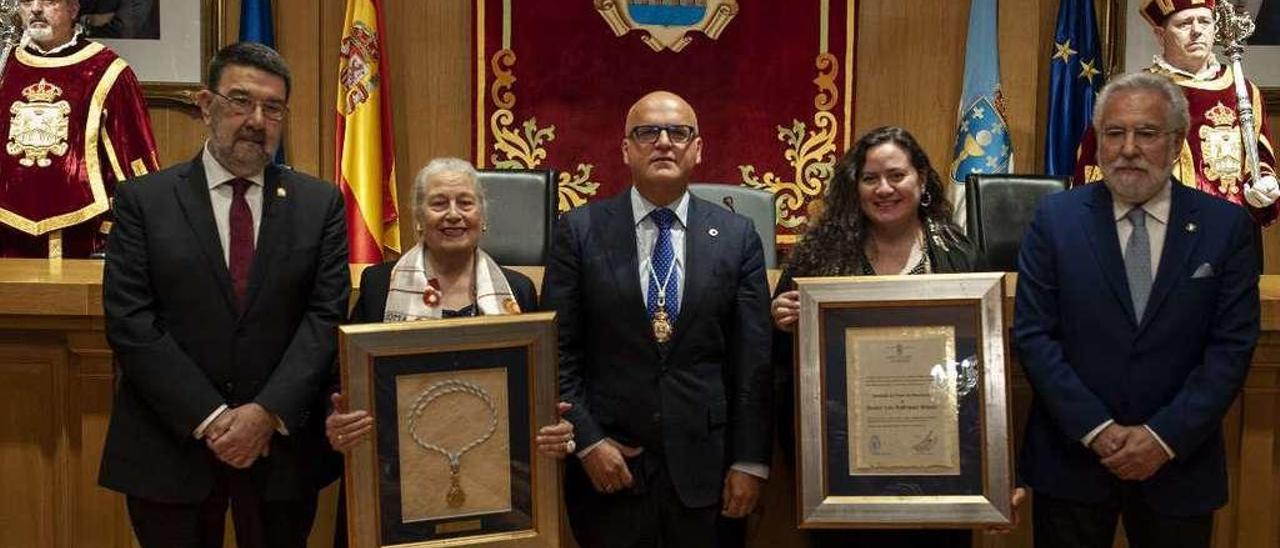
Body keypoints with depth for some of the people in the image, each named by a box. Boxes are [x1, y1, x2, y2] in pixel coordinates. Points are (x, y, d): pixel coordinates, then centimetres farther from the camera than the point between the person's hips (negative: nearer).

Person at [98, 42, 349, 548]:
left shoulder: (320, 203, 2)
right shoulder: (143, 200, -1)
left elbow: (327, 316, -4)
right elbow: (129, 320, -7)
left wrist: (269, 412, -14)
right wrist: (209, 417, -13)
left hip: (282, 441, 1)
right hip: (170, 441, -1)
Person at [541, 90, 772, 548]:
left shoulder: (736, 236, 2)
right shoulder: (580, 231, -1)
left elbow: (753, 358, 0)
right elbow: (558, 351, -1)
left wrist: (750, 462, -2)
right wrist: (587, 441, -7)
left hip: (707, 464, 1)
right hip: (608, 464, -1)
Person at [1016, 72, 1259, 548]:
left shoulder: (1227, 226, -1)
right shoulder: (1055, 218, -3)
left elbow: (1233, 345, -5)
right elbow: (1032, 334, -7)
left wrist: (1164, 436, -13)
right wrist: (1096, 428, -13)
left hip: (1180, 462, 1)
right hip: (1072, 454, 0)